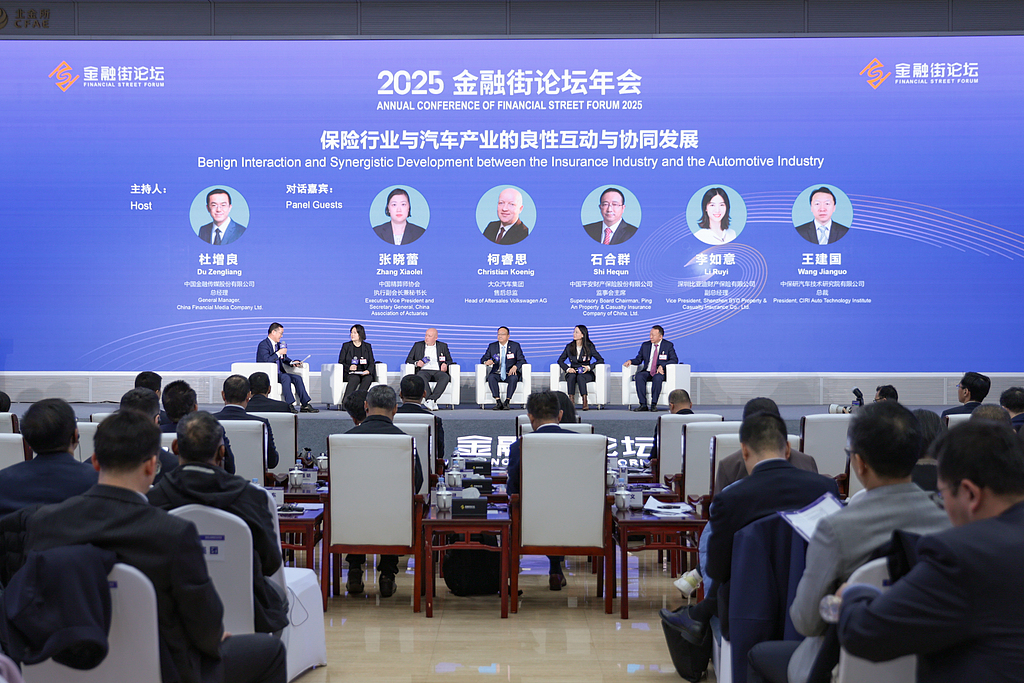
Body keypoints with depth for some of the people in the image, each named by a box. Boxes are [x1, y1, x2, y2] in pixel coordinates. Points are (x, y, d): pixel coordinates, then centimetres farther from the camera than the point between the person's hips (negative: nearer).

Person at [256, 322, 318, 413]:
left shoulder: (278, 344, 18)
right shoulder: (263, 345, -10)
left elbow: (284, 358, 28)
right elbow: (266, 361, -23)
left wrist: (292, 362, 8)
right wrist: (278, 353, -19)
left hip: (278, 373, 9)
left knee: (297, 378, -11)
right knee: (286, 377, -33)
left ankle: (305, 404, -16)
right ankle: (289, 405, -33)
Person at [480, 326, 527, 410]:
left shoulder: (515, 346, 5)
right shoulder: (492, 346, 9)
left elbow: (522, 360, 1)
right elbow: (483, 358, 10)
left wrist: (515, 367, -21)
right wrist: (486, 362, -16)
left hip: (510, 373, -1)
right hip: (497, 374, 1)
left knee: (514, 378, -37)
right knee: (491, 377, -34)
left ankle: (507, 402, -33)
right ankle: (498, 402, -35)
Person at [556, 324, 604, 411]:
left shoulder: (589, 347, 0)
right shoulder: (569, 347, 8)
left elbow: (600, 360, -1)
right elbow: (560, 360, 11)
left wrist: (589, 367, -17)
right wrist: (567, 368, -9)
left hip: (586, 373, -2)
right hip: (573, 372, 2)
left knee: (580, 377, -37)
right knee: (572, 376, -35)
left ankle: (585, 403, -45)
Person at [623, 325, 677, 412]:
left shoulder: (668, 345, 4)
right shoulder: (645, 345, 13)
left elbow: (674, 359, -5)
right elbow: (638, 360, 16)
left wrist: (662, 366, -20)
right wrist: (630, 361, -7)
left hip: (660, 372, -3)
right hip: (647, 372, 3)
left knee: (657, 378, -39)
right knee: (639, 376, -31)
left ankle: (654, 404, -33)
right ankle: (643, 404, -32)